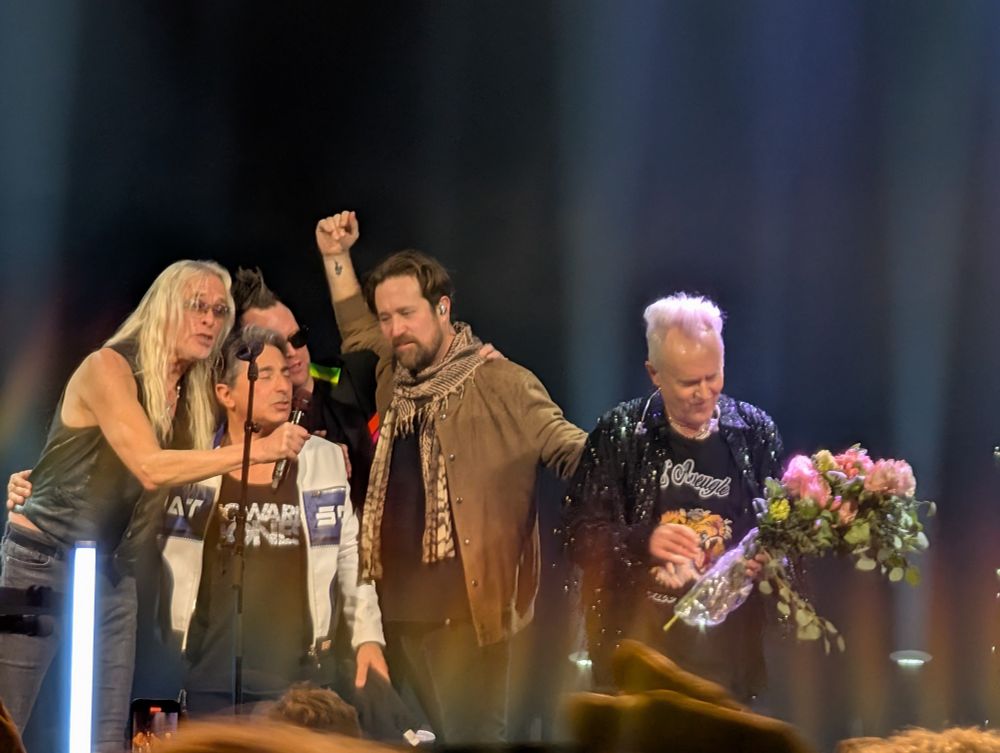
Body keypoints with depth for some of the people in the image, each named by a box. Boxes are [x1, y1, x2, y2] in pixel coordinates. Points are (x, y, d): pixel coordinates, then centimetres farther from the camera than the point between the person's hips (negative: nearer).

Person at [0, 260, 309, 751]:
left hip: (112, 571, 7)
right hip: (43, 560, -7)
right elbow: (151, 468, -26)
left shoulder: (195, 396, 6)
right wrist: (255, 450, -32)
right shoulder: (108, 367, -14)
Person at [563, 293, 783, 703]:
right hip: (641, 645, -1)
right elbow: (579, 534, -4)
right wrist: (643, 542, -20)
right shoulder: (621, 433, -2)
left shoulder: (755, 431, 3)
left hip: (731, 650, 1)